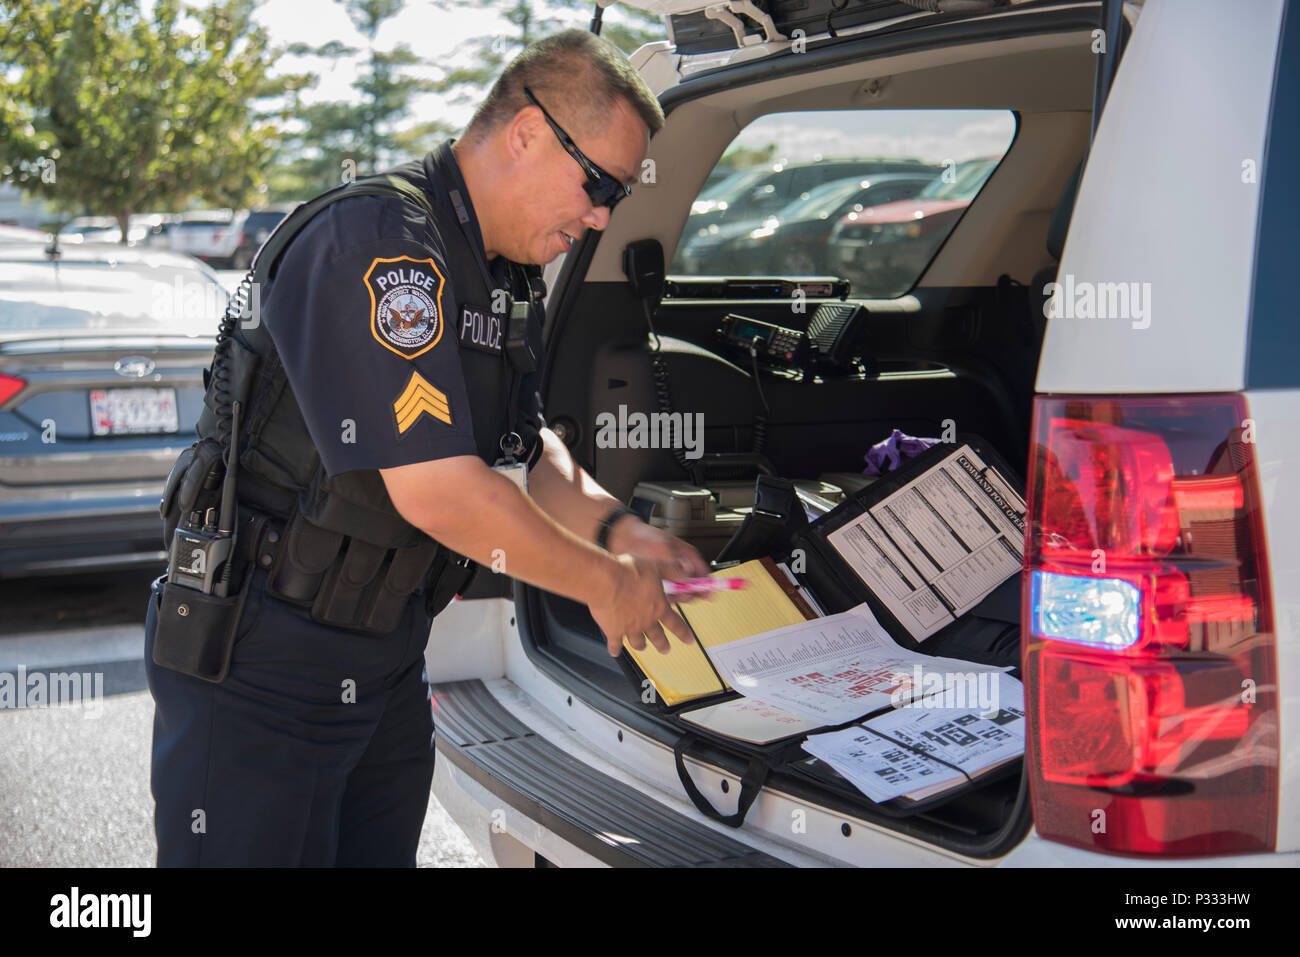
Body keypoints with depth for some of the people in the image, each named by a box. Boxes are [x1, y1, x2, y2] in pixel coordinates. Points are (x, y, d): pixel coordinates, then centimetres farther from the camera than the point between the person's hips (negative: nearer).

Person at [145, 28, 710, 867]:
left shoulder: (506, 278, 9)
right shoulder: (379, 244, -23)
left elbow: (525, 449, 18)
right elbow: (437, 491, -28)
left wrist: (616, 528, -1)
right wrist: (606, 584, -16)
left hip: (388, 658, 9)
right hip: (264, 662, -9)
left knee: (380, 852, 15)